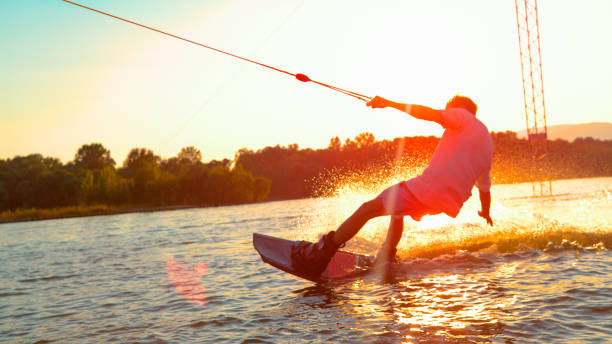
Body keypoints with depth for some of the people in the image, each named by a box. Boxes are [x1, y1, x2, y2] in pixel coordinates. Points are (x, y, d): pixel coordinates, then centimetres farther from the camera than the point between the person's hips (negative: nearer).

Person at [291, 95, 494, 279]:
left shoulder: (463, 115, 8)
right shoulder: (487, 143, 29)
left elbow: (433, 114, -13)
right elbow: (485, 187, 37)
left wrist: (390, 103, -10)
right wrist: (485, 213, 55)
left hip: (430, 187, -8)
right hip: (450, 201, 8)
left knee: (367, 209, -4)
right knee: (398, 206, 34)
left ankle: (319, 256, -6)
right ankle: (387, 259, 33)